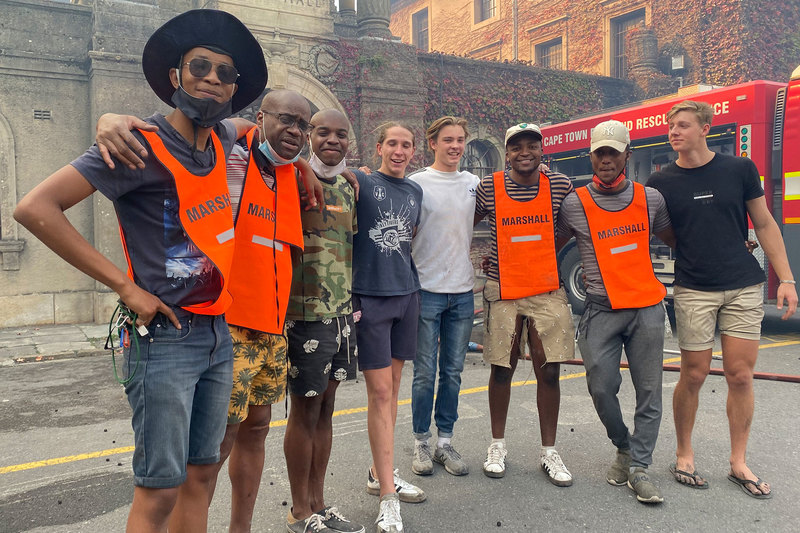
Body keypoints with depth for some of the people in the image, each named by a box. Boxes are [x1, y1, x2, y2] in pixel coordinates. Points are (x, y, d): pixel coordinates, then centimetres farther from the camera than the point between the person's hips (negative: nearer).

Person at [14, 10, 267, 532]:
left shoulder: (222, 139, 9)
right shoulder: (141, 144, -12)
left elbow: (246, 123, 35)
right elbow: (36, 208, -17)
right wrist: (126, 286, -17)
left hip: (219, 334, 7)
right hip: (165, 338, -7)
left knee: (201, 474, 15)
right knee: (160, 490, -1)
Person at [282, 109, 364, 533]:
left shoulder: (348, 188, 13)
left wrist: (352, 304, 16)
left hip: (341, 311, 7)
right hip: (306, 312, -6)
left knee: (325, 407, 13)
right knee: (305, 410, 3)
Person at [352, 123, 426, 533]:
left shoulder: (415, 191, 14)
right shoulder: (360, 182, -2)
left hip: (407, 295, 6)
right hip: (369, 297, -5)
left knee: (391, 387, 12)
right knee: (380, 392, -5)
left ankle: (380, 473, 26)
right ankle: (388, 497, 3)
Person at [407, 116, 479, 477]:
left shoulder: (474, 183, 10)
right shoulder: (417, 183, -2)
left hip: (463, 292, 4)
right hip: (428, 290, -4)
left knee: (453, 372, 10)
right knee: (425, 373, 3)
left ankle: (445, 443, 21)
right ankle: (421, 443, 17)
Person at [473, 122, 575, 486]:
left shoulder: (559, 185, 1)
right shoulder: (489, 187, -1)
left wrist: (543, 257, 8)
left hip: (547, 292, 1)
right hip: (502, 292, 0)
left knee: (549, 372, 3)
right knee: (501, 370, 8)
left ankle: (549, 452, 20)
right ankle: (498, 446, 25)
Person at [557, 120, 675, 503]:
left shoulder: (650, 198, 7)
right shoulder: (575, 204, 0)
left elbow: (676, 241, 21)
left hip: (646, 307, 2)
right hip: (602, 310, -2)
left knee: (648, 391, 2)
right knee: (601, 387, -2)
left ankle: (638, 467, 15)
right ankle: (624, 447, 26)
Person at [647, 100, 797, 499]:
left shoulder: (740, 170, 3)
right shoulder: (661, 183, 1)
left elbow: (765, 225, 7)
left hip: (744, 287, 1)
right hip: (693, 291, -1)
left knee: (741, 376, 4)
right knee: (694, 375, 3)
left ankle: (738, 463, 19)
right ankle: (684, 456, 21)